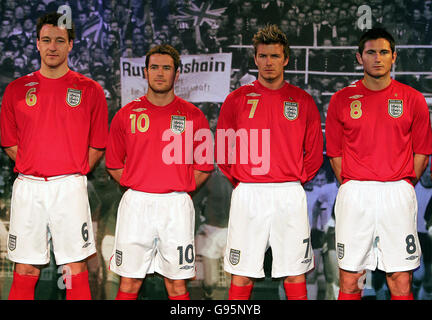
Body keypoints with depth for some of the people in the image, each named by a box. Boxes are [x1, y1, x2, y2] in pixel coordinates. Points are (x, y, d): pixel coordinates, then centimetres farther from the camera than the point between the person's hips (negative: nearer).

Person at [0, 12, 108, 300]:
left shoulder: (90, 90, 3)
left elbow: (97, 145, 6)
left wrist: (74, 173, 1)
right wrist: (33, 169, 5)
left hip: (70, 187, -1)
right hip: (27, 187, 2)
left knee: (76, 269, 1)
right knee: (25, 270, 5)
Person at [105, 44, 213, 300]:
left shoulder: (193, 116, 3)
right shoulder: (126, 115, 4)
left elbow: (205, 167, 8)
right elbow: (114, 165, 11)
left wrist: (179, 191, 3)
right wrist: (138, 188, 5)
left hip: (177, 207, 0)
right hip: (136, 203, 1)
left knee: (177, 283, 6)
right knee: (129, 283, 4)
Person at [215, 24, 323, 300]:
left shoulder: (303, 101, 6)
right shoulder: (237, 99, 5)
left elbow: (315, 153, 11)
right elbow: (222, 149, 9)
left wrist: (296, 180, 5)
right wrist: (239, 179, 5)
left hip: (291, 195, 1)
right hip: (247, 195, 0)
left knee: (295, 275, 6)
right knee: (242, 276, 3)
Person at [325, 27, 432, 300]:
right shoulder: (342, 100, 5)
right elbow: (335, 153, 9)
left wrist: (403, 186, 5)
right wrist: (352, 187, 4)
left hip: (398, 194, 0)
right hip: (354, 195, 0)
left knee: (401, 282, 2)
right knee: (349, 280, 3)